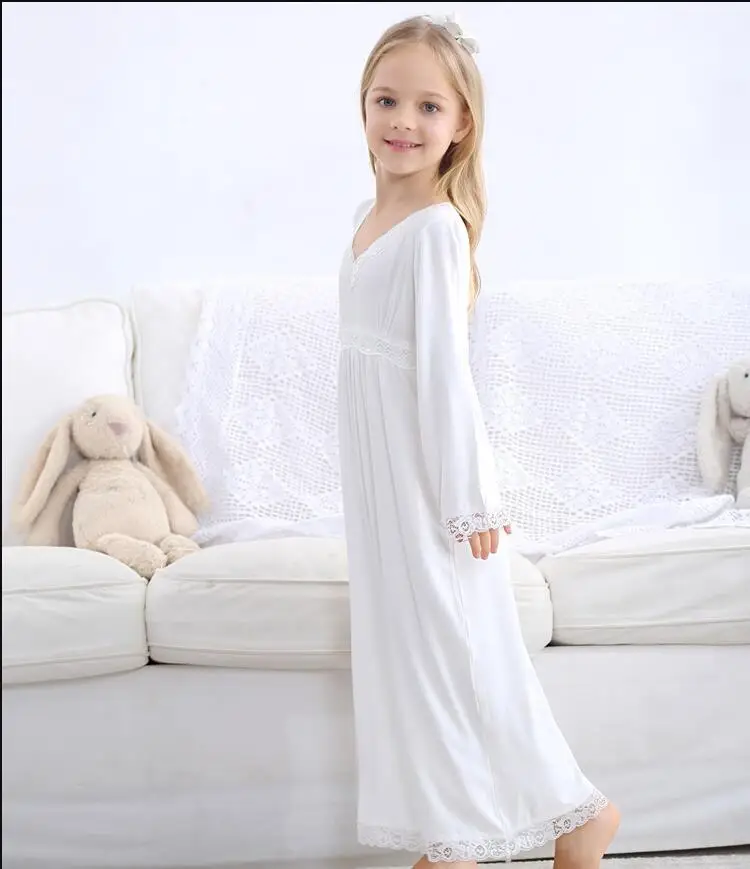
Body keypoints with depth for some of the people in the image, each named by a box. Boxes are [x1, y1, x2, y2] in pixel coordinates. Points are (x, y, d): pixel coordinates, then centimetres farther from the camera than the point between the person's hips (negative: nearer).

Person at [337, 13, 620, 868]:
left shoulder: (436, 227, -18)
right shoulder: (371, 215, 8)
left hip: (428, 470, -8)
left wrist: (470, 502, -18)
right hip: (378, 470, 8)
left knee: (455, 644, 0)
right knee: (405, 641, 13)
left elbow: (445, 369, -20)